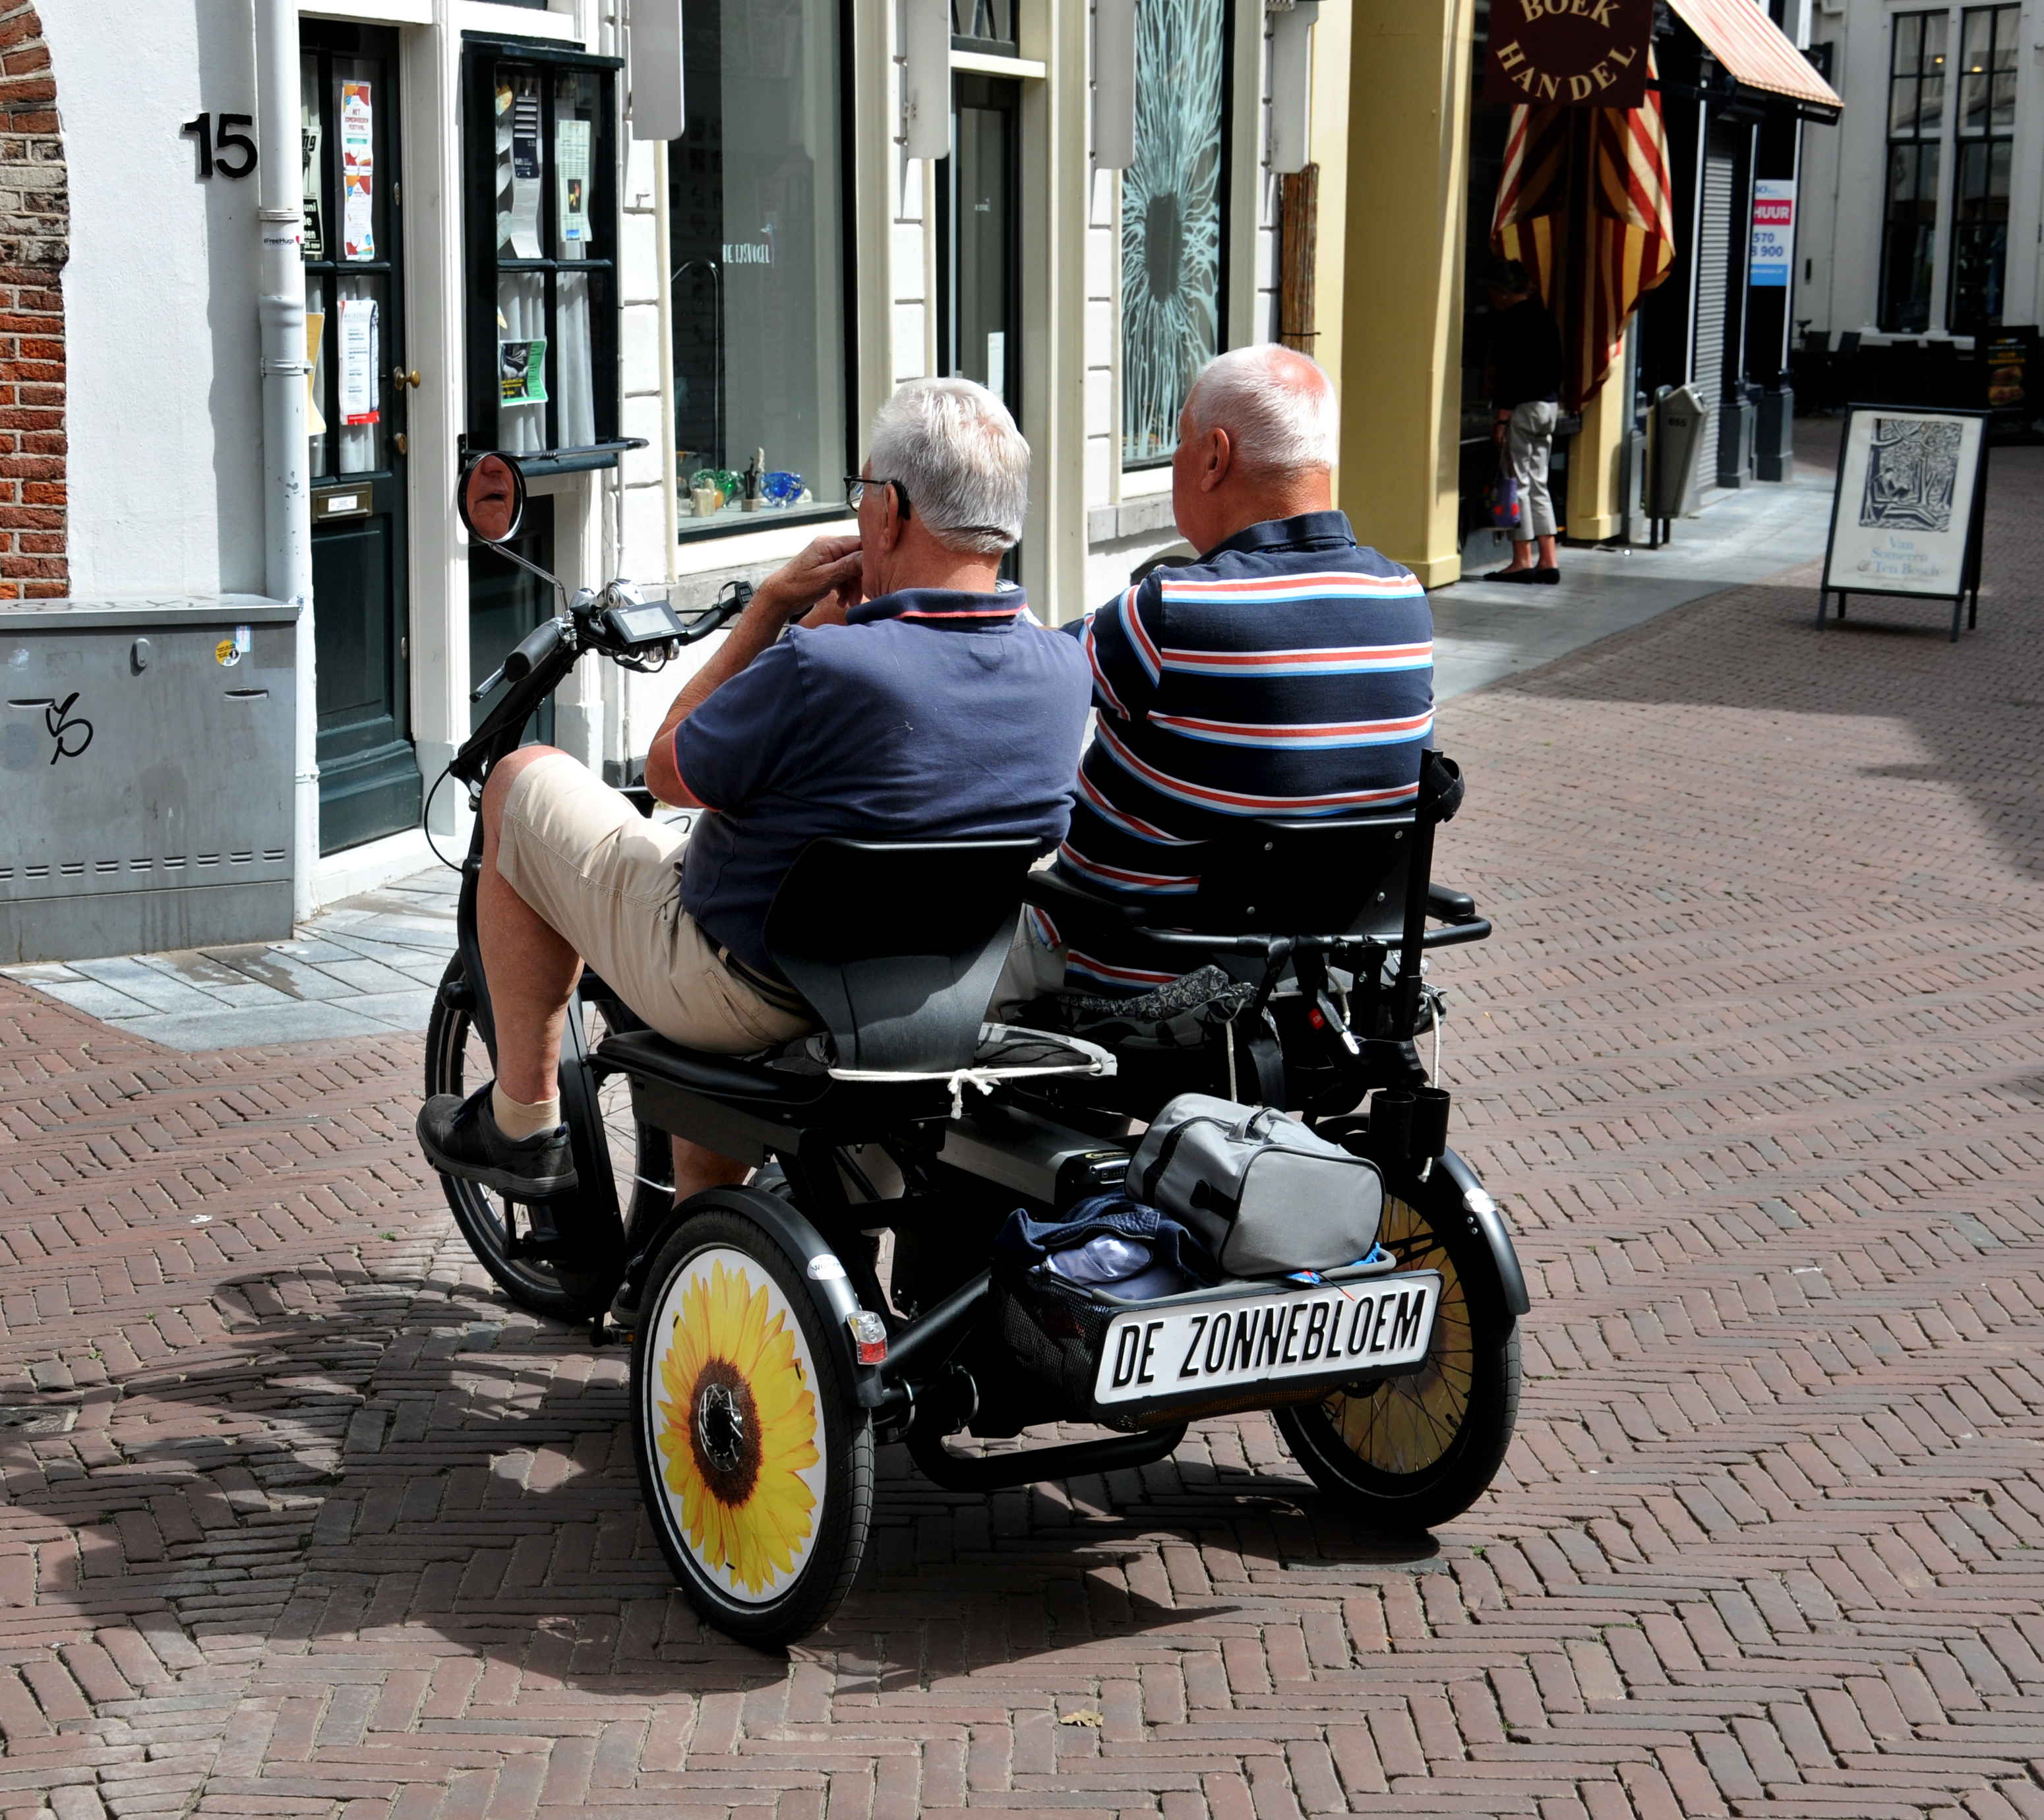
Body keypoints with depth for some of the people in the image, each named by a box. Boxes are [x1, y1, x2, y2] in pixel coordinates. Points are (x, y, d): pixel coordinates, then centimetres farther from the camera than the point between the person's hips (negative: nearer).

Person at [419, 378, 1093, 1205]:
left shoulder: (822, 668, -32)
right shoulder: (1063, 671, -11)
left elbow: (668, 770, -13)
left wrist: (771, 604, -10)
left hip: (743, 994, -7)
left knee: (525, 781, 14)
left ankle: (522, 1122, 21)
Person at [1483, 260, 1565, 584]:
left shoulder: (1508, 320, -12)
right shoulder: (1545, 317, 14)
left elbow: (1510, 372, -18)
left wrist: (1502, 418, -17)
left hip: (1522, 408, -9)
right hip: (1549, 405, 9)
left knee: (1518, 481, -3)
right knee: (1538, 483, 12)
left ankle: (1523, 560, -2)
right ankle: (1548, 560, 9)